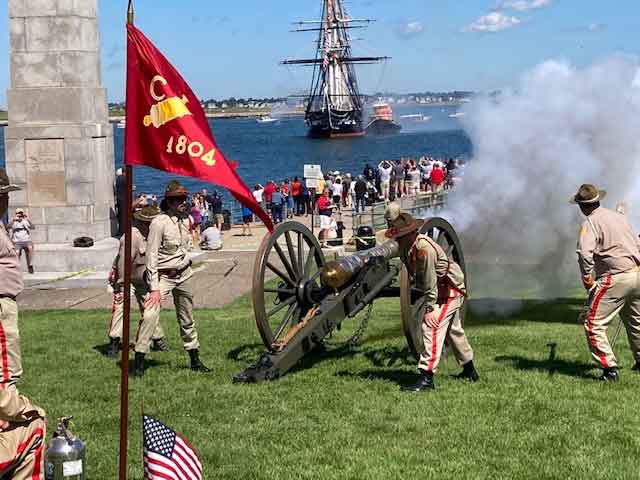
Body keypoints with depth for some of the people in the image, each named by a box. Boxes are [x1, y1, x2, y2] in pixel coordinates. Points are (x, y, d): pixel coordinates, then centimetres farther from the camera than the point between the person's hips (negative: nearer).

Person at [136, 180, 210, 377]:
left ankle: (195, 360, 26)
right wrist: (154, 287, -20)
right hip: (164, 276, -6)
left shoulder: (187, 220, 4)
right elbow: (151, 257, -17)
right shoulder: (159, 223, -16)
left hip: (184, 274, 6)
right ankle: (138, 362, -12)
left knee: (187, 319, 15)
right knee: (150, 315, -19)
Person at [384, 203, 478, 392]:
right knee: (453, 330, 22)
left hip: (450, 289, -10)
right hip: (442, 290, 11)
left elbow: (430, 282, -30)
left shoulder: (424, 247, -31)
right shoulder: (405, 246, -2)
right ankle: (469, 371, 39)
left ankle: (426, 377, -24)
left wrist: (429, 308, -27)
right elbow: (417, 275, 8)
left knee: (432, 325, -20)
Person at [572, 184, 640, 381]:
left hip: (615, 278, -8)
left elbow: (585, 252, -24)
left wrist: (587, 278, -13)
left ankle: (609, 368, -10)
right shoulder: (619, 217, 15)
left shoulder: (590, 223, -8)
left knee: (593, 323, -4)